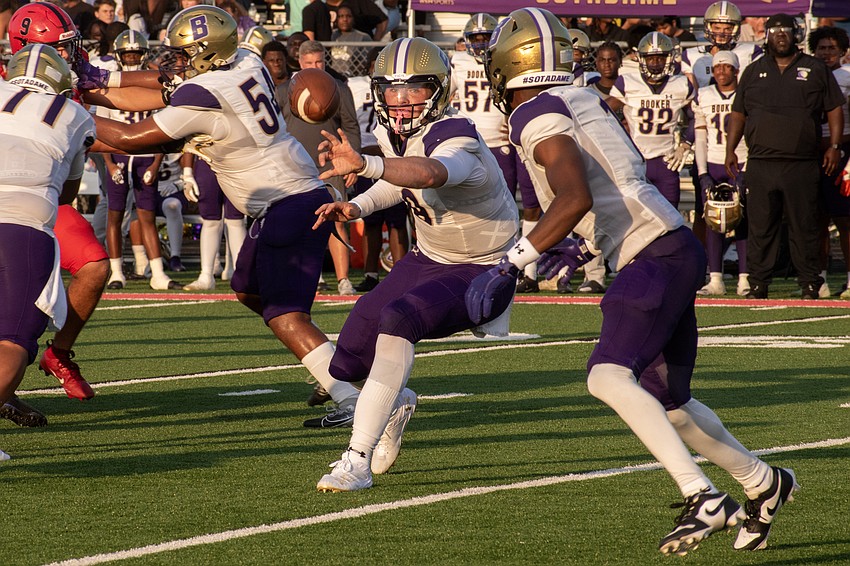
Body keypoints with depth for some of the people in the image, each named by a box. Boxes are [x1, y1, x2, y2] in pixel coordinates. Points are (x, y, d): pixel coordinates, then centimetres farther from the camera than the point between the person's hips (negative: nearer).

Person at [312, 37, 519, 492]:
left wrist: (366, 165, -73)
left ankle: (359, 460, -31)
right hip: (429, 259, 8)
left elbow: (430, 173, -56)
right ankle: (396, 403, 40)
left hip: (480, 272, -8)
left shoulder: (456, 143, -31)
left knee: (397, 318, -35)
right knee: (347, 364, 3)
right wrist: (358, 206, -3)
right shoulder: (393, 134, -7)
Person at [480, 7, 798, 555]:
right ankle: (764, 483, 33)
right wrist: (585, 248, 28)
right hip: (673, 249, 9)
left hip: (657, 257, -9)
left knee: (610, 377, -21)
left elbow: (575, 199, -22)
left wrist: (509, 265, -21)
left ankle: (705, 499, -27)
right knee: (666, 401, 18)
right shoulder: (585, 102, 18)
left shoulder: (537, 116, -9)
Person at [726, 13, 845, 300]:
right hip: (761, 164, 2)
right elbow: (738, 114, 17)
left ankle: (810, 284, 8)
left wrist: (834, 146, -1)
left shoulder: (816, 70, 8)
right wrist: (730, 150, 9)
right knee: (760, 227, 2)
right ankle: (758, 284, 9)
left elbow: (835, 109, 9)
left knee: (804, 227, 1)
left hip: (802, 165, -2)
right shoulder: (754, 72, 14)